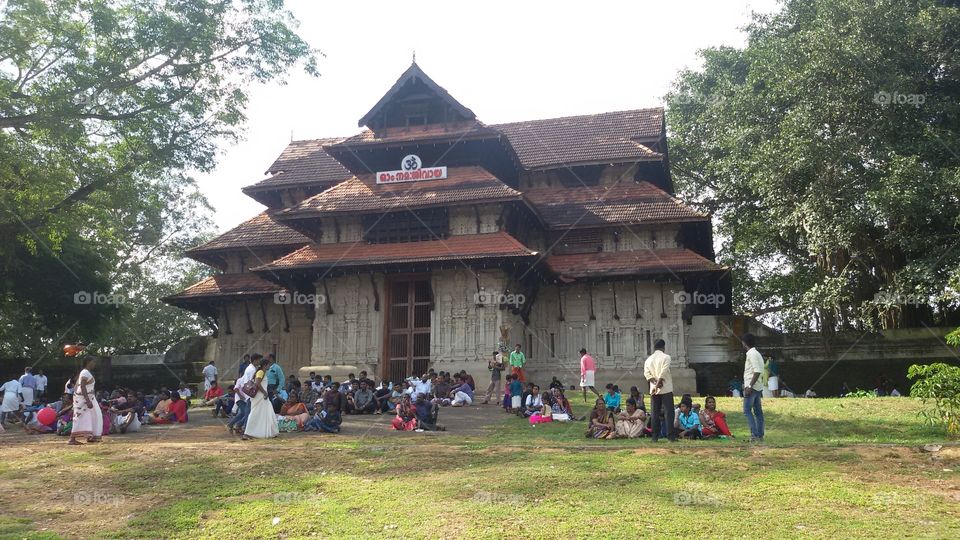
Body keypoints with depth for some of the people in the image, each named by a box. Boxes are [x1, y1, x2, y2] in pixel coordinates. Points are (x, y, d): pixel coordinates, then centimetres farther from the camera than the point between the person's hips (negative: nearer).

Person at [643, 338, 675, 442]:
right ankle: (670, 436, -7)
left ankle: (655, 437, 5)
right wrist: (658, 384, -13)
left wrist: (655, 382, -10)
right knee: (668, 413, -2)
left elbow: (646, 373, -2)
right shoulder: (666, 357, -4)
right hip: (666, 389, -4)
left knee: (655, 413, 6)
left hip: (653, 390, 4)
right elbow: (663, 373, -15)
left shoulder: (648, 359, 10)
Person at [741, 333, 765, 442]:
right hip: (758, 387, 10)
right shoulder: (756, 353, 17)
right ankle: (760, 435, 11)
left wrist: (749, 386, -23)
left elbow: (757, 371, -21)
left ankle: (755, 434, -13)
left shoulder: (752, 354, -13)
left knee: (747, 411, -8)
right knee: (758, 411, 9)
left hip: (752, 387, -10)